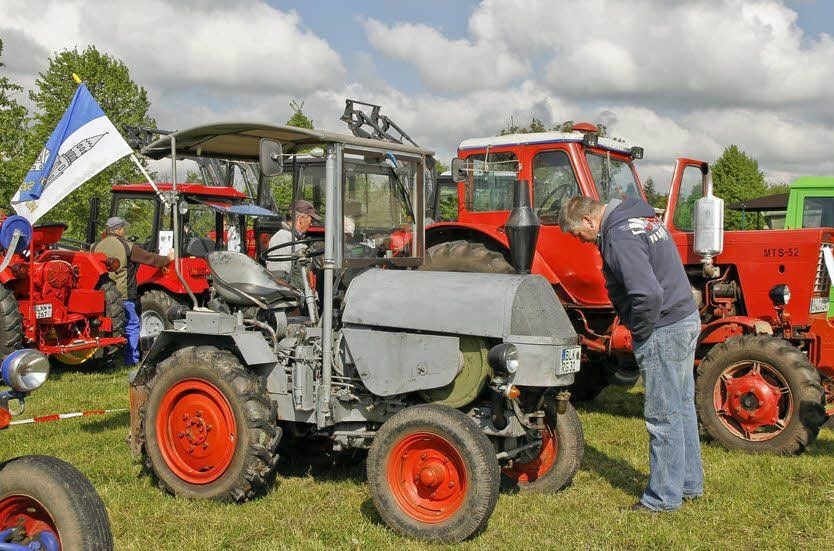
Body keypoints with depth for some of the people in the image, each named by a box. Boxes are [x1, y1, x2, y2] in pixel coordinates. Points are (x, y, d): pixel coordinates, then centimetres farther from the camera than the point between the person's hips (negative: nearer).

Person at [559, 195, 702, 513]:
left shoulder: (619, 238, -21)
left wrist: (640, 333, -14)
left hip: (662, 332, -10)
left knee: (663, 416, 1)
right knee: (682, 407, 19)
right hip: (686, 320, 10)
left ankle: (664, 497, 12)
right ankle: (689, 483, 31)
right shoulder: (642, 216, 11)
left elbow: (647, 295, -30)